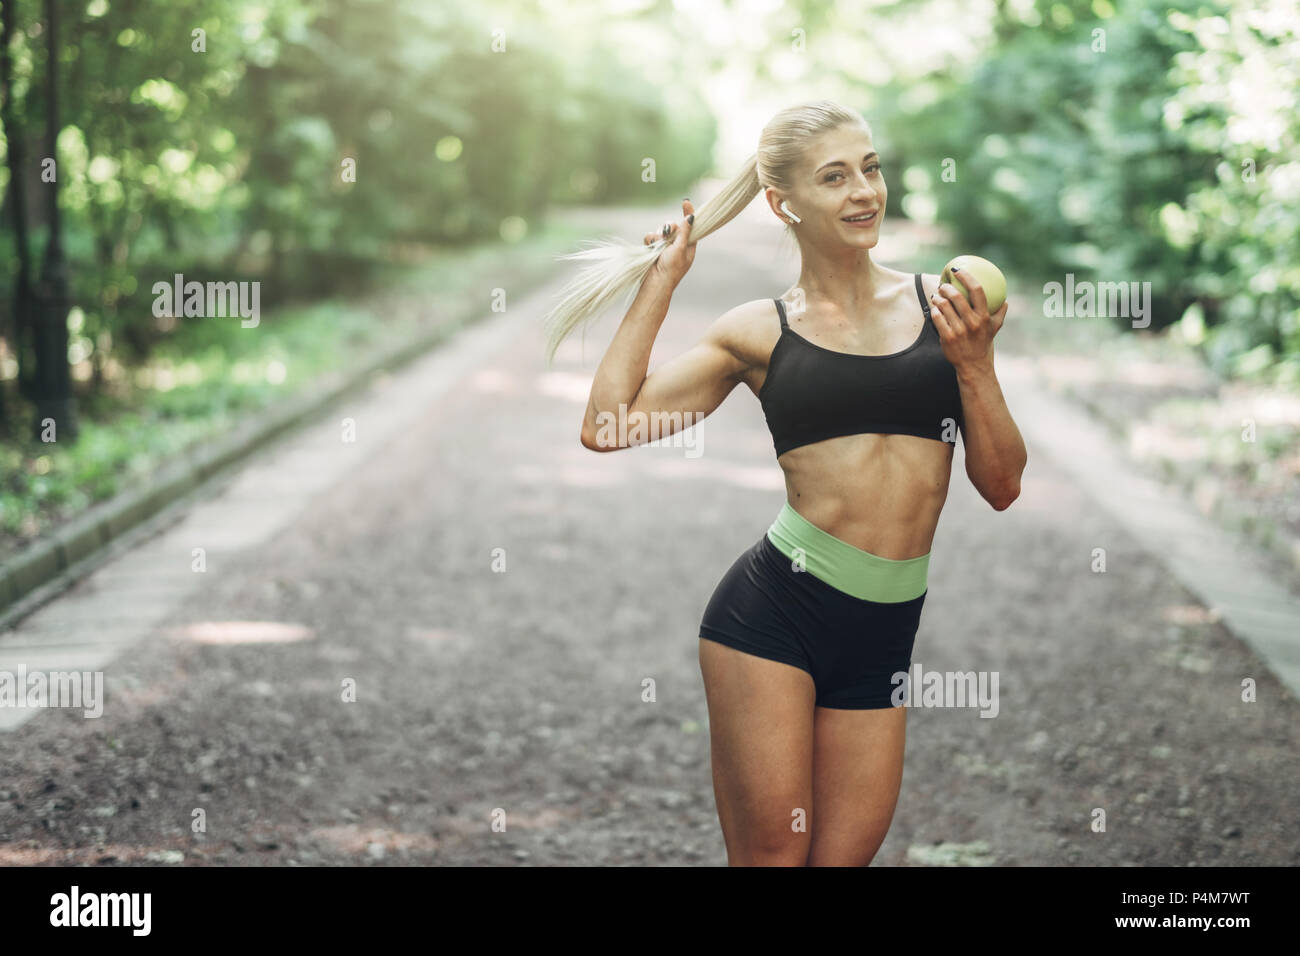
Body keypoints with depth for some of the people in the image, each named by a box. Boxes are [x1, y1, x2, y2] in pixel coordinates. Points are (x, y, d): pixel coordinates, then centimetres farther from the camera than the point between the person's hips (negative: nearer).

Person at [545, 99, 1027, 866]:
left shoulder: (945, 307, 8)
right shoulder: (759, 332, 6)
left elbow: (1002, 486, 9)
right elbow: (607, 426, -1)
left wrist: (975, 366, -6)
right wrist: (660, 284, 6)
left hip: (883, 633, 2)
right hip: (774, 609, -2)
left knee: (843, 857, 5)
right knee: (769, 854, 0)